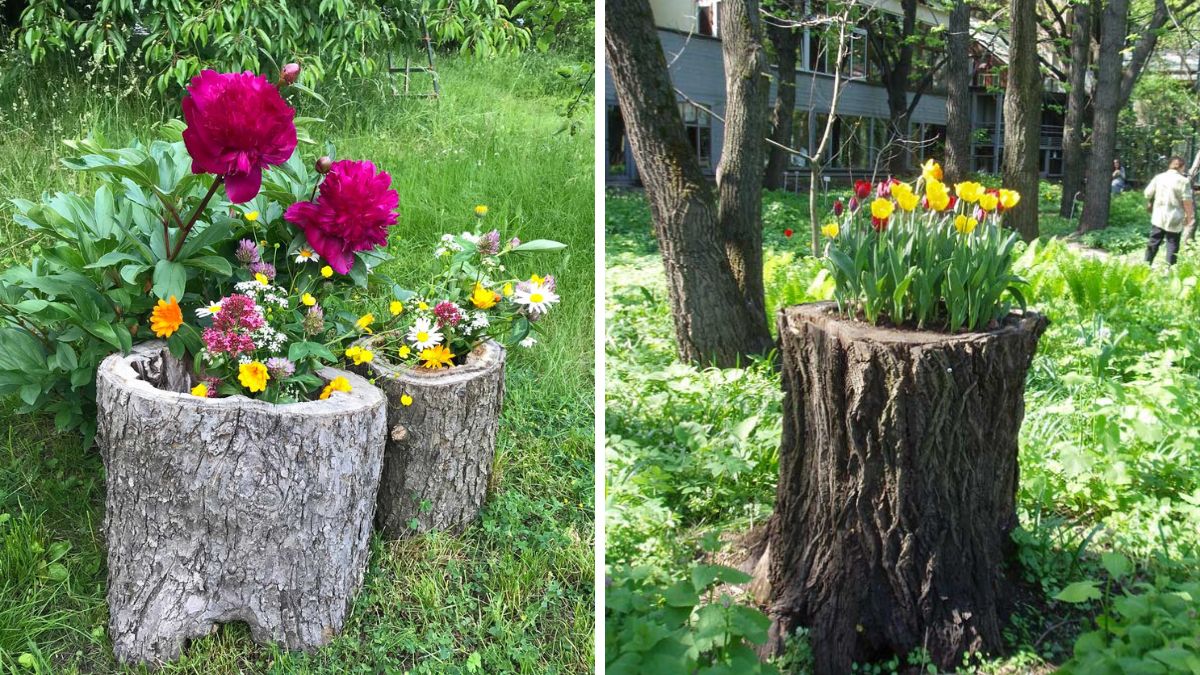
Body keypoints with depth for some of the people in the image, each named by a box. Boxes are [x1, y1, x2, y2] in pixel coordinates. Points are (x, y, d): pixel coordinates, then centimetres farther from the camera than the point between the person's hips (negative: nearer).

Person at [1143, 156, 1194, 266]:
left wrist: (1149, 204, 26)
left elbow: (1148, 194, 6)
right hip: (1174, 219, -4)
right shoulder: (1183, 181, -11)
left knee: (1153, 243, 14)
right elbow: (1187, 201, -13)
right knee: (1172, 245, 3)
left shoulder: (1158, 177, 3)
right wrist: (1190, 216, -3)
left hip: (1158, 217, 4)